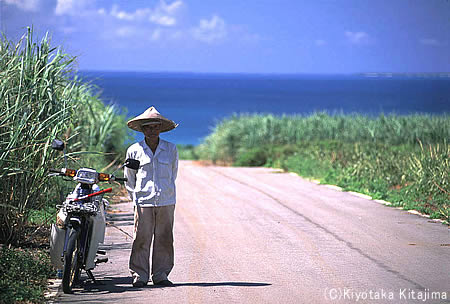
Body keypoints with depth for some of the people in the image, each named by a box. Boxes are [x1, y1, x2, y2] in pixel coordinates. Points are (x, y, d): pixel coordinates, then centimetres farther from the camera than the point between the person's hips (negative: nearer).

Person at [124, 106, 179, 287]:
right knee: (141, 239, -3)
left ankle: (160, 275, 11)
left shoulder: (171, 149, 6)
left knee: (164, 239, 3)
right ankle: (139, 276, 4)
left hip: (166, 202, 2)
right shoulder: (134, 150, 2)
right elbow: (129, 178, 13)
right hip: (143, 202, -2)